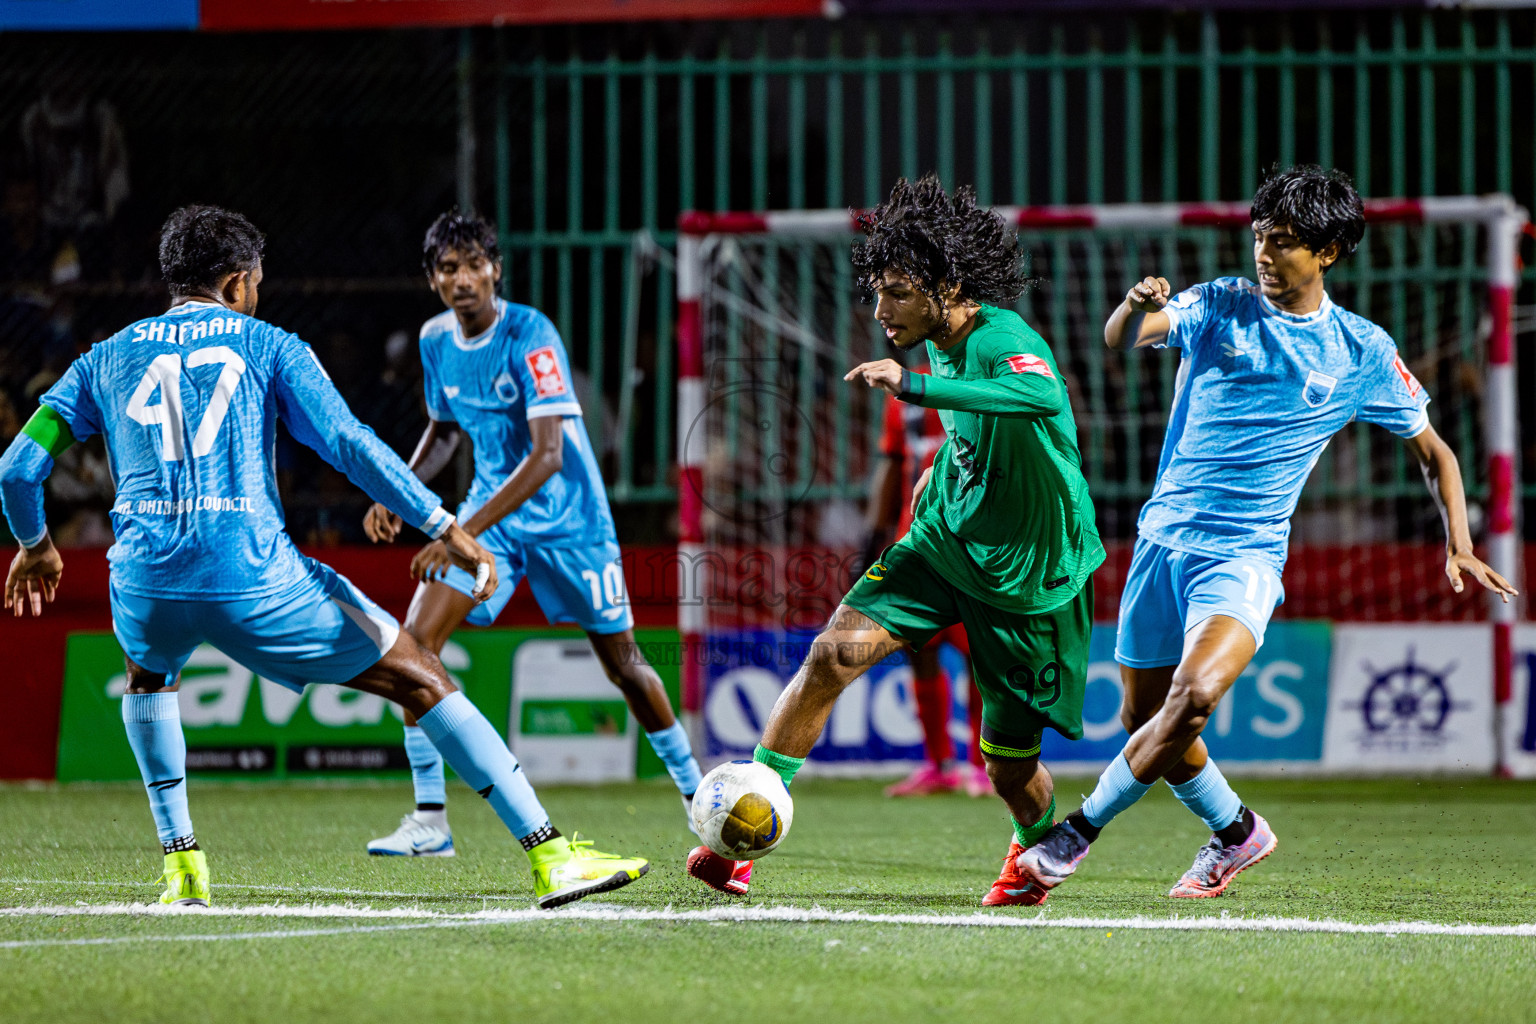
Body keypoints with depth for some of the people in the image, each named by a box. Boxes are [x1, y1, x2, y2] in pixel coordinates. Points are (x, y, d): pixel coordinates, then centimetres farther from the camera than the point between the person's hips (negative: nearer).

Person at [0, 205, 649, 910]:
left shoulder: (107, 358, 20)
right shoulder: (267, 347, 12)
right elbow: (349, 444, -1)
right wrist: (444, 528, 0)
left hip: (145, 580, 3)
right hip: (254, 579, -3)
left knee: (149, 671, 40)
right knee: (420, 676, 6)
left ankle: (181, 865, 29)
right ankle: (550, 856, -2)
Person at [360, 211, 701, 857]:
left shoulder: (529, 336, -22)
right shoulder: (437, 339, -2)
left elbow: (547, 455, -29)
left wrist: (467, 531, -36)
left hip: (568, 516, -5)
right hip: (491, 509, 5)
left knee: (623, 663, 6)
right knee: (416, 639, -14)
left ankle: (697, 794, 30)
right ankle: (429, 822, -9)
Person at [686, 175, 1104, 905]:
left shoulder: (1006, 343, -27)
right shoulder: (943, 342, -1)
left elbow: (1041, 395, -52)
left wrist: (915, 386, -54)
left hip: (1028, 575, -6)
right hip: (944, 538, 6)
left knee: (1010, 768, 2)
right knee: (836, 652, -16)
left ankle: (1035, 849, 38)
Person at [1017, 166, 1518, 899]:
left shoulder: (1363, 352, 2)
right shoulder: (1218, 307, 2)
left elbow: (1433, 452, 12)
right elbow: (1120, 339, -14)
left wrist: (1459, 546, -1)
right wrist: (1136, 306, -37)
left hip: (1247, 555, -3)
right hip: (1165, 536, 3)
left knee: (1194, 694, -26)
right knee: (1143, 716, 7)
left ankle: (1080, 830, -13)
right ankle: (1236, 832, 31)